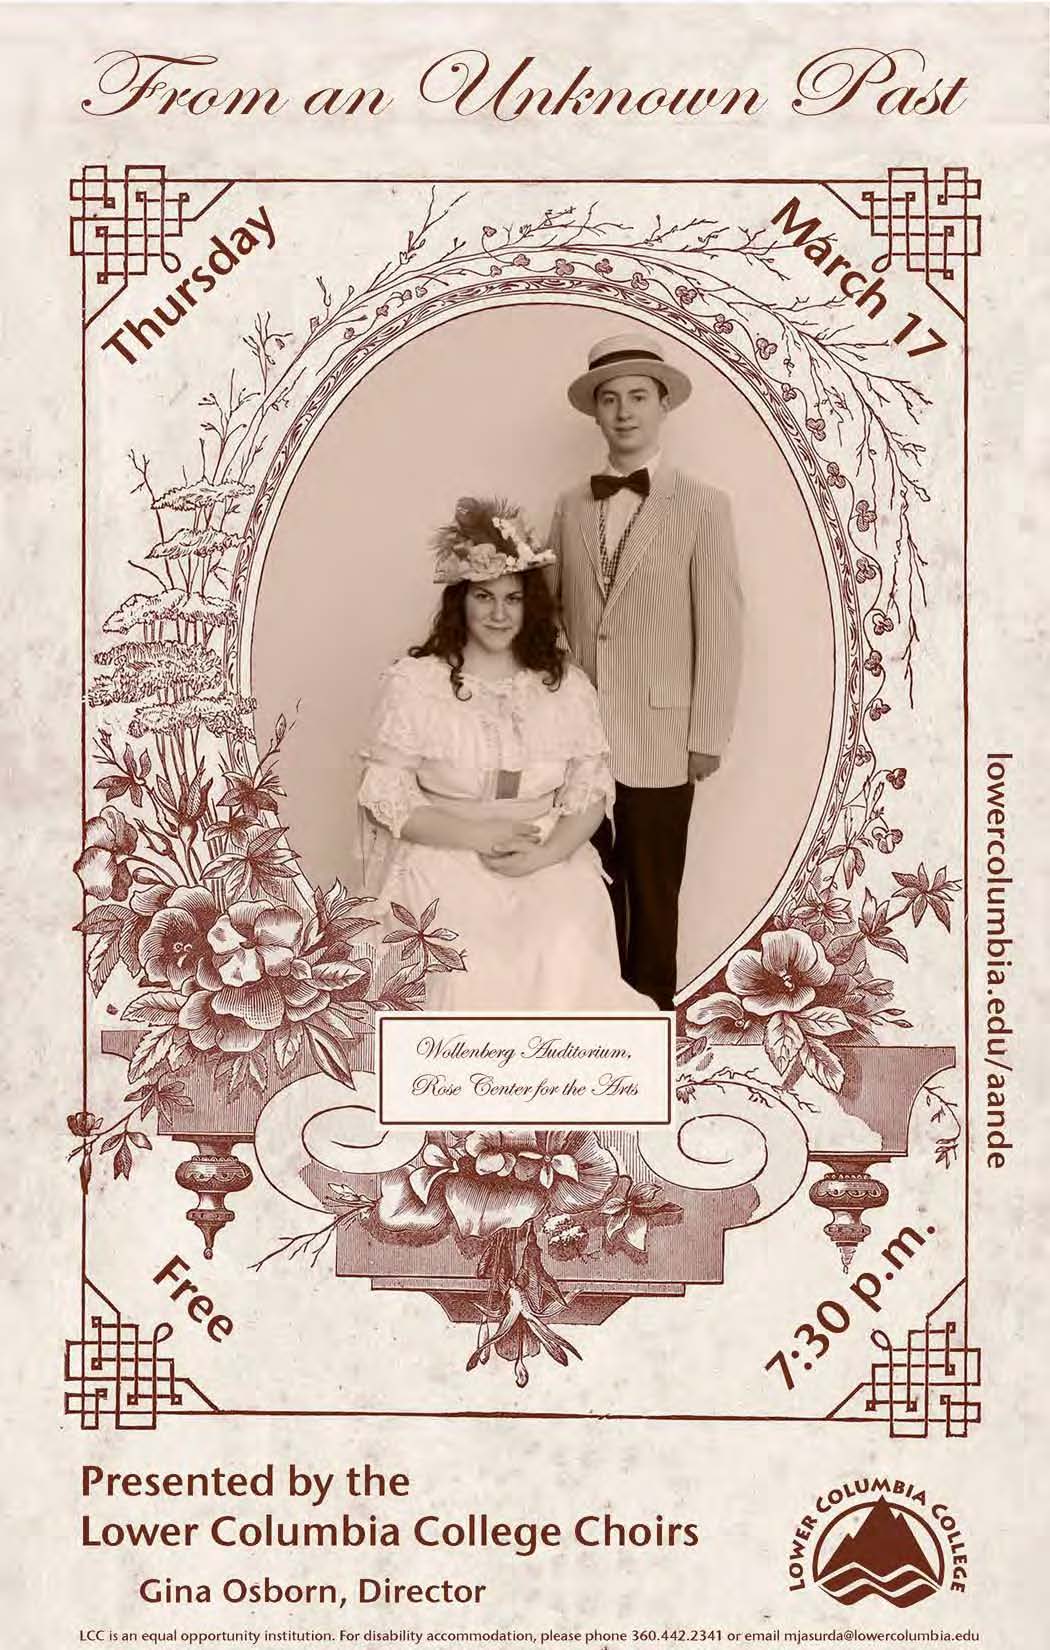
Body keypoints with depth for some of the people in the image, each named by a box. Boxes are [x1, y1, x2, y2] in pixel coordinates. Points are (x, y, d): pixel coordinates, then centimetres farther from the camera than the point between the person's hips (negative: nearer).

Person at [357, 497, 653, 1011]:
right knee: (475, 965, -29)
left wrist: (545, 852, -12)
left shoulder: (566, 685, 9)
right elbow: (384, 798, -3)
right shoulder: (412, 684, -1)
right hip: (444, 859, -2)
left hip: (551, 861, 2)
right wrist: (478, 836, -13)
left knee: (565, 953, -26)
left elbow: (591, 791, 7)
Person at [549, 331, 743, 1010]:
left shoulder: (702, 505, -2)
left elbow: (719, 628, -4)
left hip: (659, 740, -3)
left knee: (653, 901, 5)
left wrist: (707, 738, -7)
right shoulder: (571, 507, 10)